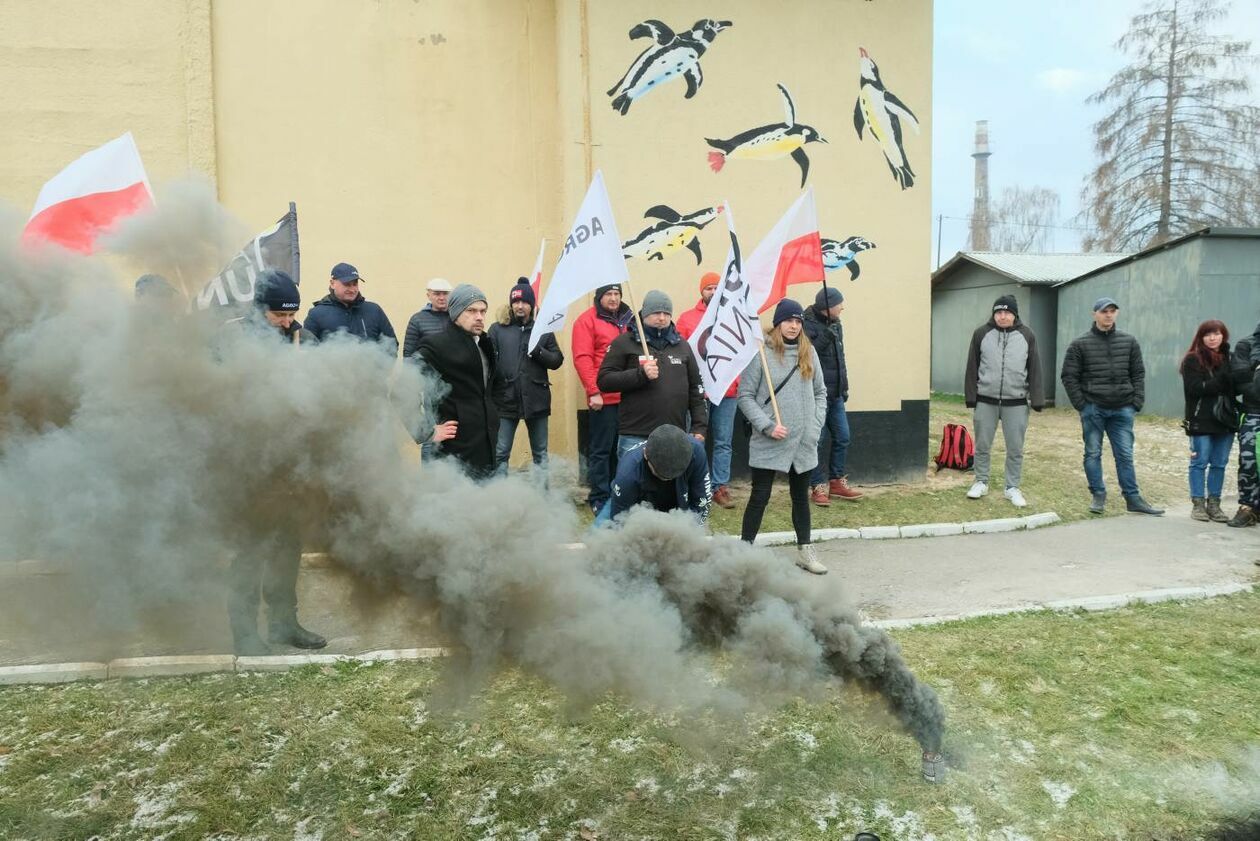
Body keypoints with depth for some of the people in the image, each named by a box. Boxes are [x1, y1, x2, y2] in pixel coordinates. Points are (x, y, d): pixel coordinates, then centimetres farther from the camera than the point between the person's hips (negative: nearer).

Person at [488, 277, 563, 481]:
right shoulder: (497, 329, 2)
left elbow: (557, 361, 5)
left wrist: (538, 351, -14)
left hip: (536, 400, 2)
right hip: (506, 400, -2)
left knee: (540, 453, 12)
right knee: (500, 453, 3)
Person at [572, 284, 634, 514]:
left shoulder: (629, 319, 14)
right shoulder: (587, 320, -3)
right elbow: (582, 358, -10)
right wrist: (593, 391, -16)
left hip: (628, 397, 6)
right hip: (602, 398, -6)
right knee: (601, 450, -1)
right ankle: (599, 498, 6)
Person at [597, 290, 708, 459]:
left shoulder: (682, 345, 15)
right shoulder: (625, 342, 2)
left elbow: (695, 388, 16)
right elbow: (604, 380, -5)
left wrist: (700, 427, 8)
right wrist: (640, 374, -17)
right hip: (635, 438, -4)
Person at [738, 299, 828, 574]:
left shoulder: (809, 352, 7)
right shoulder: (761, 353, -8)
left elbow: (820, 392, 14)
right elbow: (745, 396, -7)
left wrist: (816, 424, 1)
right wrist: (767, 426, -15)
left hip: (804, 442, 5)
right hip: (769, 444, -5)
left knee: (801, 496, 16)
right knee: (760, 497, 1)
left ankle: (805, 550, 29)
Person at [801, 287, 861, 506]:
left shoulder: (835, 324, 11)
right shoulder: (808, 325, -14)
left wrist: (844, 387, 20)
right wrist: (824, 338, -31)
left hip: (835, 394, 8)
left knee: (842, 437, 11)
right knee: (816, 441, -1)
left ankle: (837, 482, 24)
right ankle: (818, 486, 10)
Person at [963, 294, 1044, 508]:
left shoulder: (1026, 336, 2)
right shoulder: (982, 334, 0)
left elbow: (1034, 370, 4)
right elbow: (972, 368, 3)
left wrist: (1037, 400, -1)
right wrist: (970, 396, -1)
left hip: (1016, 402, 0)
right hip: (986, 400, 0)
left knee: (1015, 449, 6)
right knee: (982, 445, 8)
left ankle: (1012, 488, 17)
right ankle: (981, 482, 24)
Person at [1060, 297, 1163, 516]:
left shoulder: (1129, 342, 9)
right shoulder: (1080, 344, 0)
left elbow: (1138, 374, 12)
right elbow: (1069, 376, 0)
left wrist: (1137, 402, 1)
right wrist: (1081, 404, -7)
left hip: (1122, 410, 2)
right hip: (1092, 409, -2)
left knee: (1125, 455, 5)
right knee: (1093, 453, 4)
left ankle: (1133, 498, 11)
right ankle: (1098, 495, 13)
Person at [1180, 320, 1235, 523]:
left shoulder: (1229, 359, 13)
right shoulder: (1193, 360, -3)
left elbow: (1238, 386, 8)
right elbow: (1194, 388, -13)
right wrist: (1222, 383, -13)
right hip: (1201, 421, -5)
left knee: (1219, 464, 7)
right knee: (1200, 463, 1)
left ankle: (1214, 504, 15)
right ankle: (1198, 504, 8)